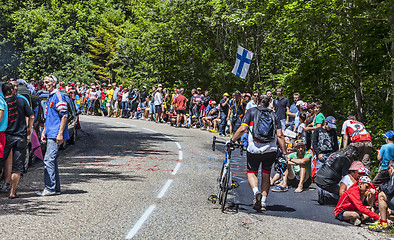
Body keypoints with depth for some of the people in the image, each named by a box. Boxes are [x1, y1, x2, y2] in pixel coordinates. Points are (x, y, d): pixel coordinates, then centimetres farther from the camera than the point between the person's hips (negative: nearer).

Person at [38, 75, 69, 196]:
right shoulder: (49, 98, 20)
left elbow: (64, 115, -16)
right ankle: (56, 188, 15)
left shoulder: (58, 96, -10)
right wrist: (44, 132, 21)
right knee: (52, 161, 10)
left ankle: (50, 188, -9)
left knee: (49, 160, -12)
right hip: (50, 135, 10)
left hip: (55, 134, -10)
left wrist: (60, 133, -21)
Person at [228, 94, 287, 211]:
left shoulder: (251, 111, 7)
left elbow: (242, 129, -6)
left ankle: (256, 191, -15)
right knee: (266, 175, 17)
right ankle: (263, 203, 13)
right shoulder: (274, 114, 14)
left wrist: (231, 140, 5)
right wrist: (284, 153, 5)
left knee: (251, 172, 14)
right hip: (271, 150, 2)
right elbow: (280, 135, 4)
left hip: (254, 149, -2)